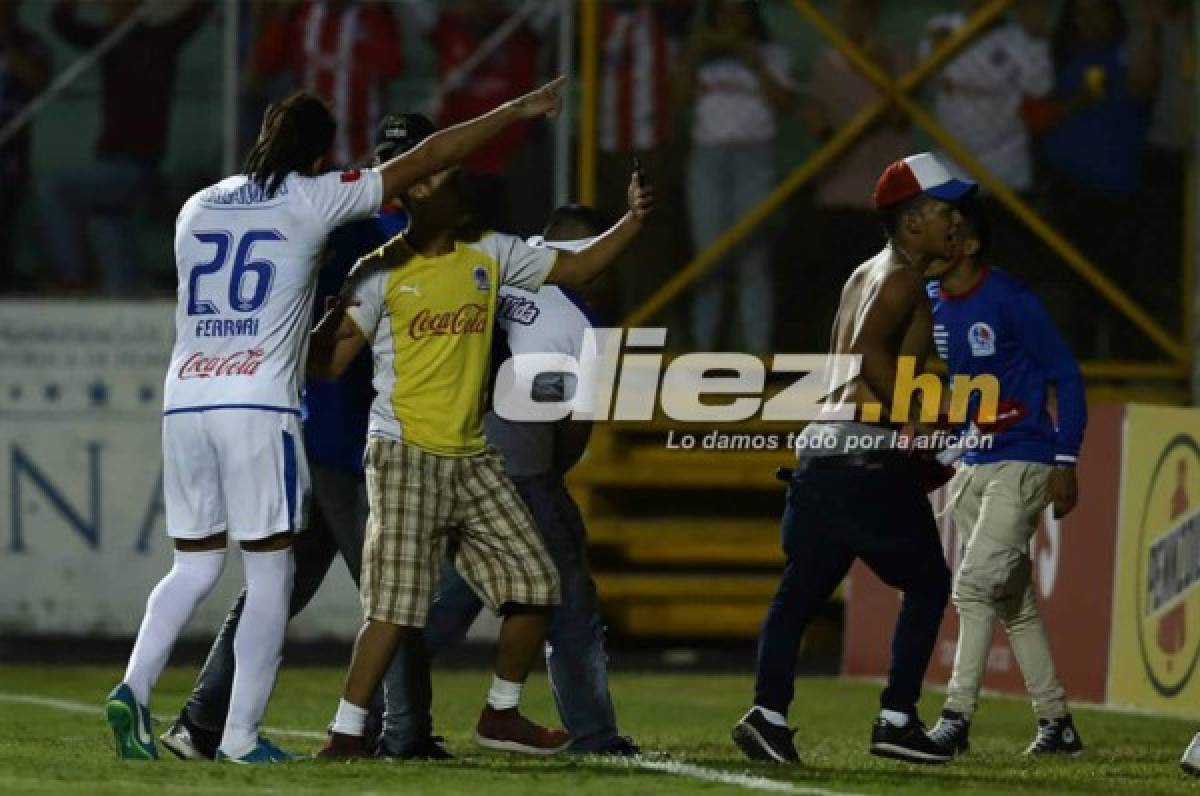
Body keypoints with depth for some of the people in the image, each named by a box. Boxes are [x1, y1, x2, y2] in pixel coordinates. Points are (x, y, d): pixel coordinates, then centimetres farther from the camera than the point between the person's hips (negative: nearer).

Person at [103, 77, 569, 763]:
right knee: (270, 572, 3)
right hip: (258, 406, -5)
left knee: (195, 565, 14)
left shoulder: (199, 208, 14)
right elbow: (430, 160, 5)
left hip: (185, 399, 5)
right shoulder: (312, 200, 1)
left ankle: (134, 688, -5)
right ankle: (241, 734, -1)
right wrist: (518, 112, 13)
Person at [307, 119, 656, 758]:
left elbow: (576, 269, 17)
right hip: (405, 454, -6)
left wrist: (633, 220, 3)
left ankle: (501, 716, 21)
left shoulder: (490, 255, 9)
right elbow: (328, 363, -6)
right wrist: (332, 318, -28)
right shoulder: (382, 272, -5)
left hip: (471, 459, 6)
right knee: (398, 602, -16)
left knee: (535, 582, 5)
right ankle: (345, 735, -12)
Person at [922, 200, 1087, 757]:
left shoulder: (1010, 302, -16)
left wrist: (1066, 463, -14)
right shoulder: (928, 304, 5)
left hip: (1024, 464, -8)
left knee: (974, 586, -16)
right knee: (1013, 603, 11)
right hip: (970, 466, 8)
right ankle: (1056, 725, 18)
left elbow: (1066, 376, -12)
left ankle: (957, 717, -16)